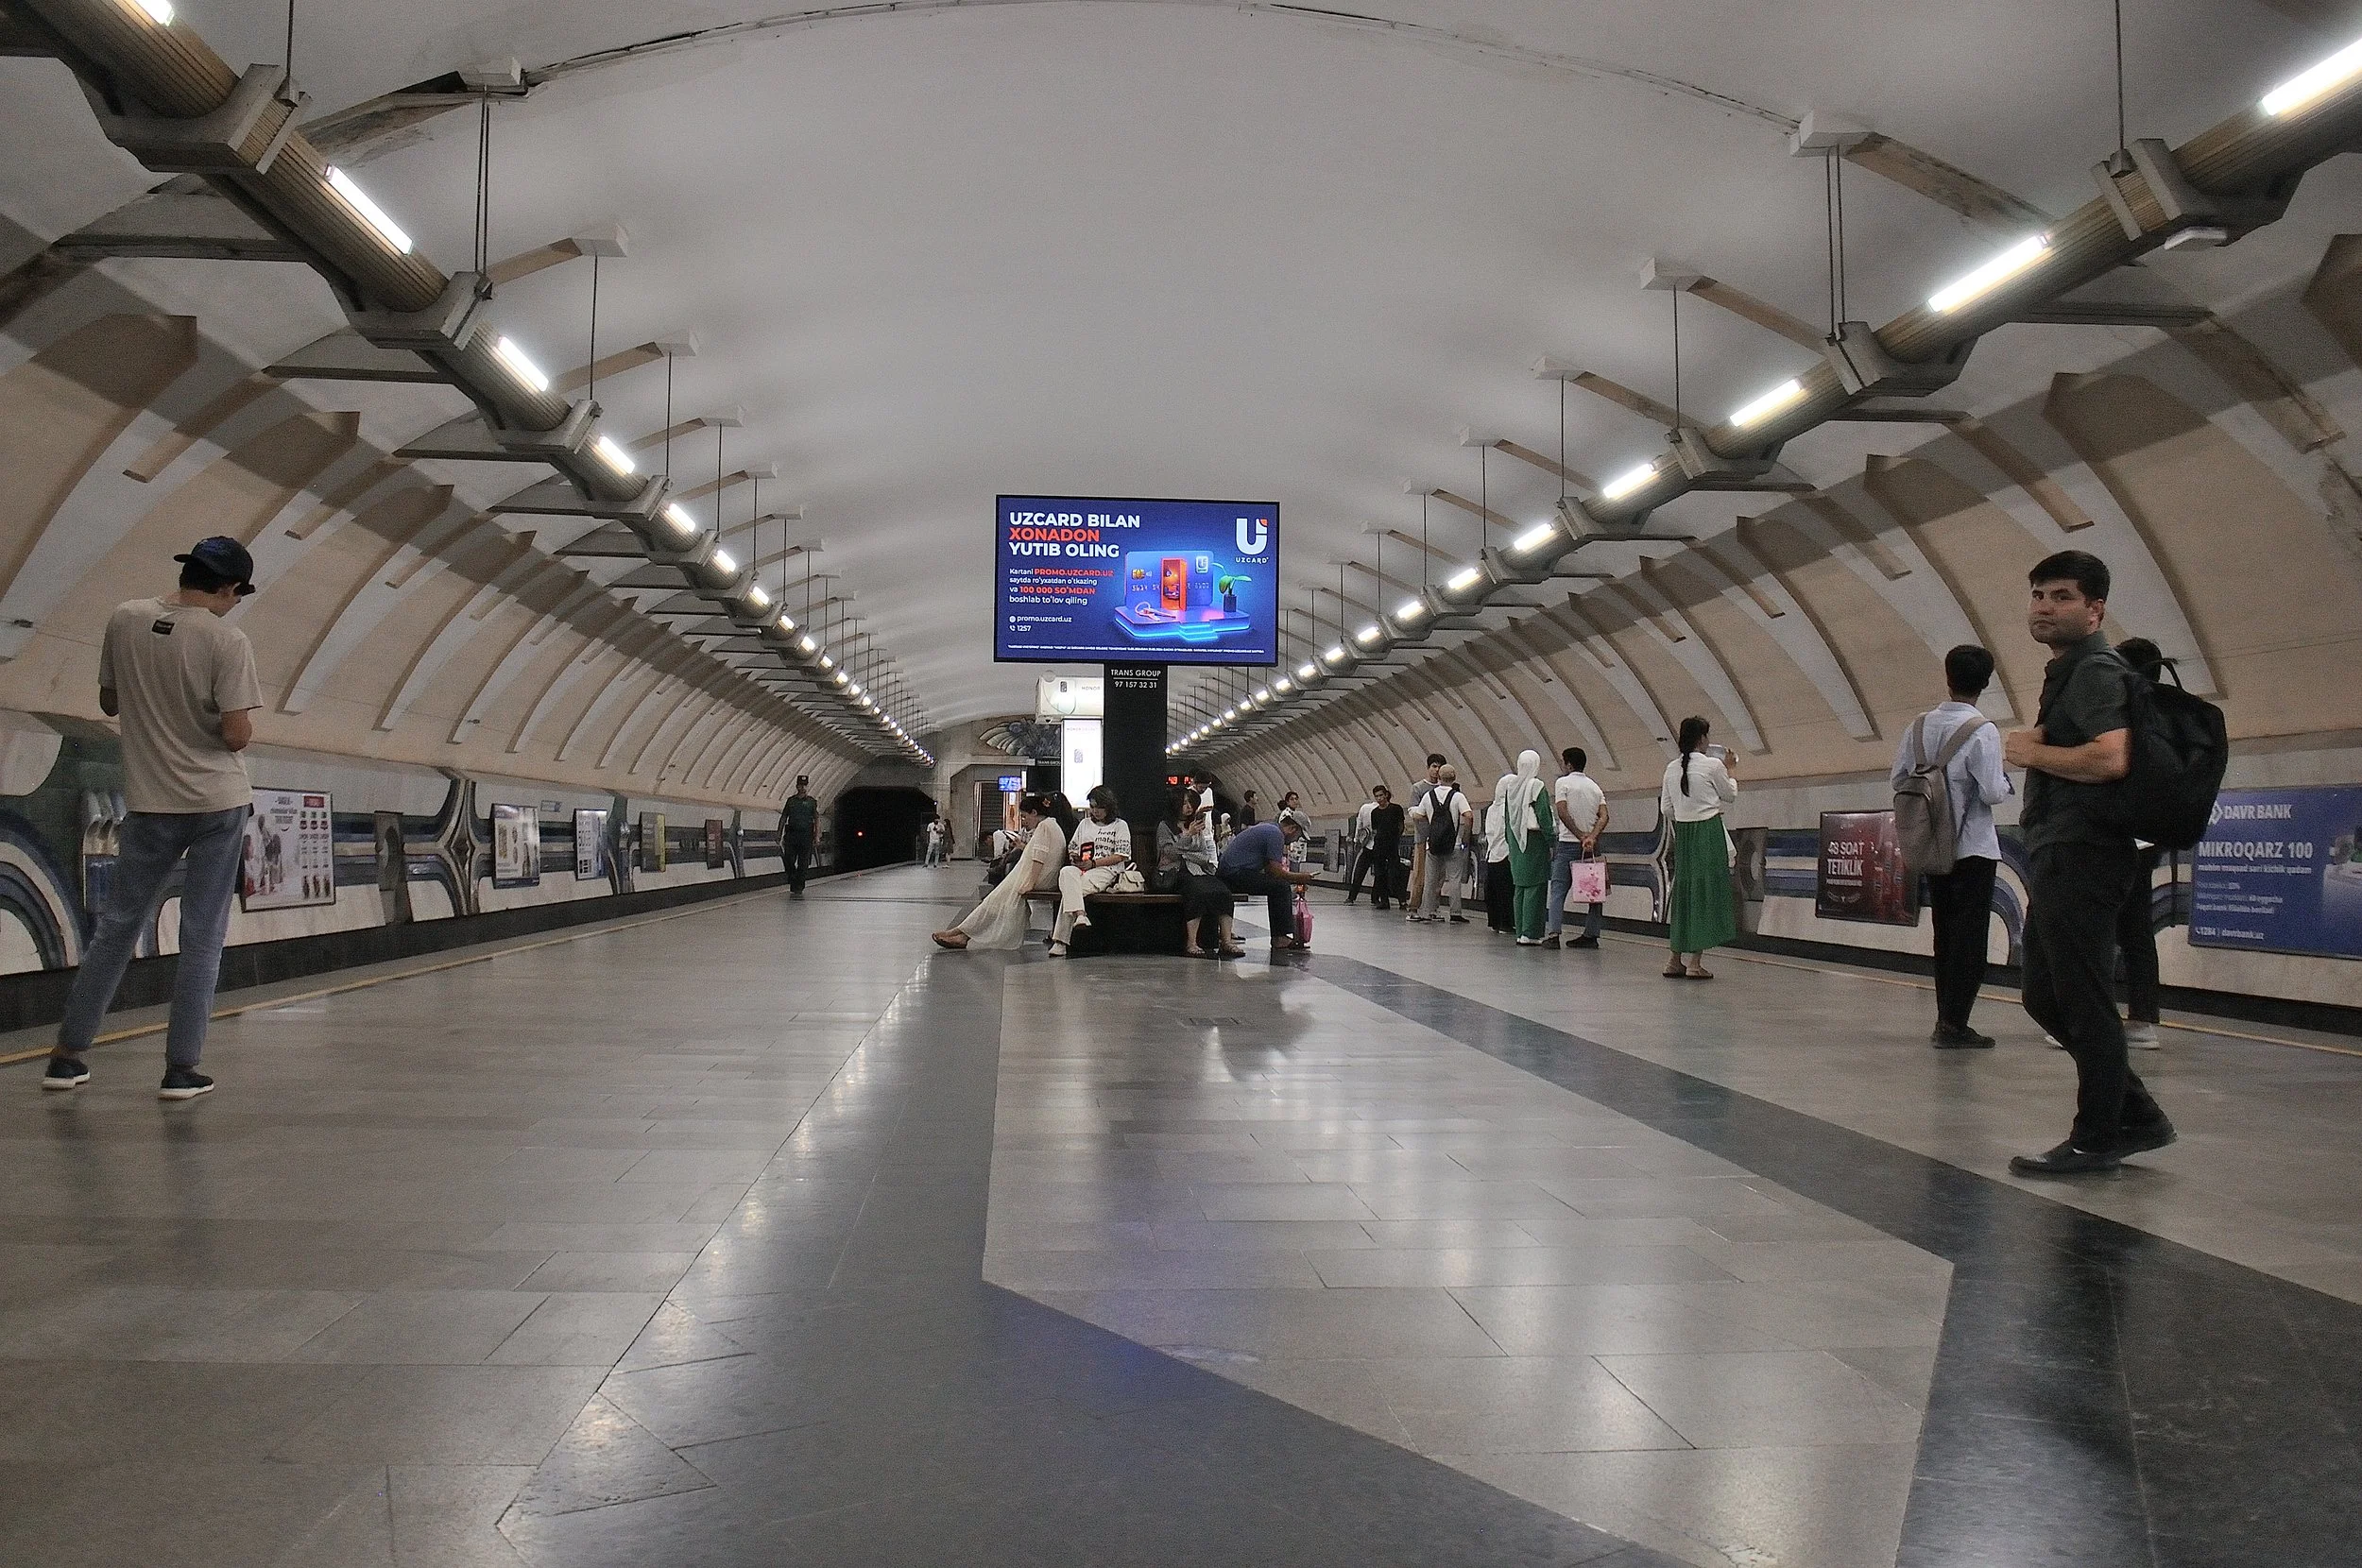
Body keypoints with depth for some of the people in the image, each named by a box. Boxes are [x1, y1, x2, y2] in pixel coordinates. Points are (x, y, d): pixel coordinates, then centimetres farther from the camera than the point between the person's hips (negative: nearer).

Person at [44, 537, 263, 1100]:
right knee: (202, 939, 3)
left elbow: (109, 703, 12)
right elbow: (237, 735, -17)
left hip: (149, 804, 4)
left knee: (117, 927, 16)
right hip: (217, 803, -4)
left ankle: (67, 1055, 20)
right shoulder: (228, 641, -14)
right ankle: (181, 1069, 5)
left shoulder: (124, 619, 0)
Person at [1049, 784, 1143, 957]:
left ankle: (1060, 941, -34)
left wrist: (1093, 863, -11)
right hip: (1081, 868, 4)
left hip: (1107, 870, -4)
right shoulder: (1084, 824, 27)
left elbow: (1120, 856, -1)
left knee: (1071, 889, -32)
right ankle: (1079, 915, -52)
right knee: (1066, 872, -36)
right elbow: (1072, 847, 27)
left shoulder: (1120, 825, 10)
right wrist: (1074, 857, 1)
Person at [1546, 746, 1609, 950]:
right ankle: (1591, 935, 5)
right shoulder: (1595, 787, 14)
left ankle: (1553, 933, -14)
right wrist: (1591, 837, -12)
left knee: (1558, 889, -4)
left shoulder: (1563, 782, -2)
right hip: (1592, 845, 5)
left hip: (1568, 843, -4)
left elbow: (1562, 812, -15)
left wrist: (1579, 835, -12)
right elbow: (1604, 816, -1)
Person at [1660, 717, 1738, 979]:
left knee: (1683, 891, 13)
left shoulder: (1672, 768, 4)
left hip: (1683, 831, 5)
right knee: (1705, 891, 0)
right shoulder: (1712, 765, -11)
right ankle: (1695, 962, -2)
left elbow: (1666, 808, 8)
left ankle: (1676, 960, 16)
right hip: (1708, 832, -5)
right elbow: (1730, 795, 5)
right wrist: (1729, 770, 19)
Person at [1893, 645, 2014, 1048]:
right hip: (1973, 848, -6)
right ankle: (1953, 1026, -2)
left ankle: (1946, 1020, 17)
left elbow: (1897, 777, 5)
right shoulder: (1982, 731, -15)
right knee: (1970, 938, 0)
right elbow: (1993, 792, -18)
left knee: (1944, 935, 13)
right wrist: (2004, 778, 2)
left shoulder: (1920, 726, 2)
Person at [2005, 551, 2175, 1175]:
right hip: (2062, 859, 11)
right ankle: (2136, 1116, 21)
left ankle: (2096, 1138, 5)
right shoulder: (2069, 673, 20)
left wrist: (2030, 751, -14)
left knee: (2082, 1001, -4)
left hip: (2081, 858, -11)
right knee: (2045, 996, 14)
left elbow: (2111, 758, -26)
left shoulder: (2095, 671, -11)